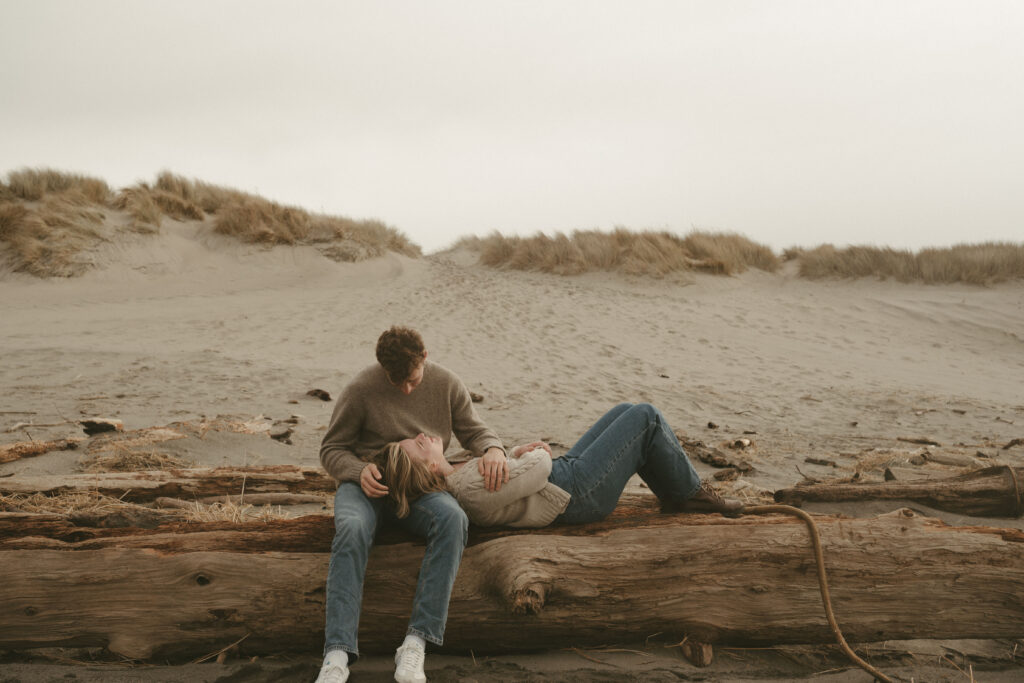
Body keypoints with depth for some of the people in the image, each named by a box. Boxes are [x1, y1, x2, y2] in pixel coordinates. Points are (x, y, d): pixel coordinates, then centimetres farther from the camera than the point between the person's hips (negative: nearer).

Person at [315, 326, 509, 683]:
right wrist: (359, 470, -19)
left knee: (453, 519, -33)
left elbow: (473, 430, 13)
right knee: (352, 529, -37)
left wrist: (493, 449, -11)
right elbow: (332, 450, 3)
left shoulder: (447, 384, 2)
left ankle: (417, 641, -37)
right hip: (367, 481, -2)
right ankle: (338, 654, -41)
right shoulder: (361, 389, -7)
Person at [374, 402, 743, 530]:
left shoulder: (448, 480, -5)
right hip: (579, 493, -10)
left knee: (626, 412, 17)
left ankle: (674, 494, 29)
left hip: (565, 472, 10)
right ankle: (689, 492, 18)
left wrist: (517, 451, -5)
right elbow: (539, 470, -28)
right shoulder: (473, 488, -35)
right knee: (646, 417, -3)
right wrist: (536, 453, -6)